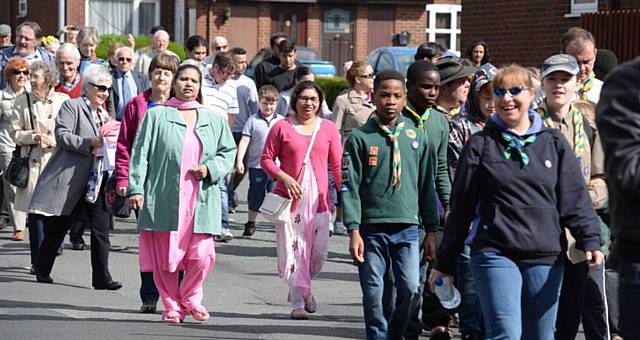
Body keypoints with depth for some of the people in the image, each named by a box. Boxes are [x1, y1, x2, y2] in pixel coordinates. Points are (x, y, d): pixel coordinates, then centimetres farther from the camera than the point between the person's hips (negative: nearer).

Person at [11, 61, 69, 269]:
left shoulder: (63, 101, 3)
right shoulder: (22, 102, 5)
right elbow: (15, 133, 6)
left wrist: (53, 140, -11)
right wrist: (32, 137, -12)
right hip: (33, 163, 0)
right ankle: (38, 261, 0)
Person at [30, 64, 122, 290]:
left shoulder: (104, 115, 20)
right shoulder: (72, 107, -2)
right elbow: (62, 136, -15)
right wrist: (90, 143, -21)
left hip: (97, 180, 6)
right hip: (71, 181, -6)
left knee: (101, 229, -5)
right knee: (57, 228, 5)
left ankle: (102, 277, -6)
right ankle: (42, 270, 22)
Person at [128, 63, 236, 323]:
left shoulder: (214, 120, 16)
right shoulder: (156, 116, 6)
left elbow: (228, 152, 18)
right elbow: (141, 154, 2)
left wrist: (210, 169, -2)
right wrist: (136, 189, -7)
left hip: (201, 201, 2)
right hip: (164, 199, -2)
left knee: (201, 256, -5)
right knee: (165, 257, -1)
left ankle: (190, 297, 20)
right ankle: (172, 305, 16)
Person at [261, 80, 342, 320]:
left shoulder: (328, 128, 8)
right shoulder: (282, 127, 2)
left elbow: (337, 165, 9)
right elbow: (266, 159, 3)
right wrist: (284, 178, -12)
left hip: (319, 198, 2)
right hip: (289, 198, -2)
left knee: (318, 251, 0)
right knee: (292, 249, -3)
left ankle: (304, 288, 29)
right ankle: (298, 303, 4)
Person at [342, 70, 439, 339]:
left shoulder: (417, 138, 9)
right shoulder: (360, 138, 0)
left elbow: (427, 185, 14)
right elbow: (349, 187, -2)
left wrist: (432, 229, 12)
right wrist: (353, 231, -10)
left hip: (408, 228, 2)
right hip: (371, 228, -2)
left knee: (410, 288, -6)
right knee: (374, 295, 0)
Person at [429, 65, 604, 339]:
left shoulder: (554, 143, 10)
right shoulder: (480, 145, 5)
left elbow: (575, 199, 8)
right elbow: (461, 207, 7)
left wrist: (590, 240, -8)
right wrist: (445, 263, 8)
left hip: (546, 258, 3)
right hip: (495, 255, -3)